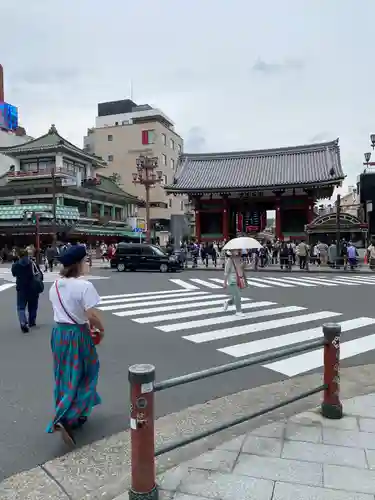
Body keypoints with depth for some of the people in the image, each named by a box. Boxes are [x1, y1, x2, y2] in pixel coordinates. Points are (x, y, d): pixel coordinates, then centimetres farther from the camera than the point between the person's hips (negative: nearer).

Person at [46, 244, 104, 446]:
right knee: (80, 376, 7)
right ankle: (64, 418, -4)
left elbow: (59, 311, 11)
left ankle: (75, 416, 32)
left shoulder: (55, 286, 3)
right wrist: (101, 329, -3)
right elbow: (92, 315, -23)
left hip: (58, 332, 7)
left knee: (64, 376, 18)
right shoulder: (84, 286, -21)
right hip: (77, 335, -7)